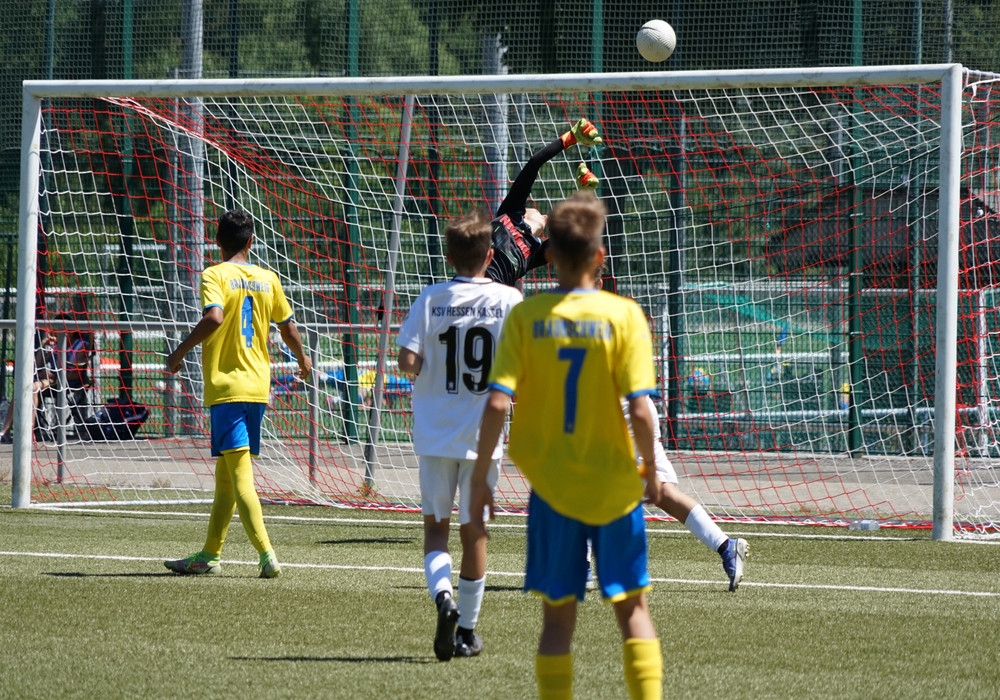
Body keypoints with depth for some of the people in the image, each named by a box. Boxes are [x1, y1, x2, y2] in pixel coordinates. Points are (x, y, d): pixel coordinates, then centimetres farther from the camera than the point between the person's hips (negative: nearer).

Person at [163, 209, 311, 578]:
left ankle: (267, 556, -22)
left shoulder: (215, 275, -7)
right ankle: (210, 554, 23)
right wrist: (302, 359, 36)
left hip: (226, 384, -6)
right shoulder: (267, 279, 9)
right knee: (225, 473, 16)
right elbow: (288, 327, 17)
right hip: (258, 385, 6)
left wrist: (180, 352, -12)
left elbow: (214, 316, -24)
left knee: (240, 474, -11)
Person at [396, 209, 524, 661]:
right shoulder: (508, 300, -5)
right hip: (484, 433, 0)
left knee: (435, 526, 11)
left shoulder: (431, 299, -4)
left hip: (435, 433, 0)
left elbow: (408, 361, -10)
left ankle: (442, 595, -17)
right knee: (474, 531, 11)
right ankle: (466, 631, 17)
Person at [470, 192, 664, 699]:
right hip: (614, 483, -1)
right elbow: (639, 410, -13)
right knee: (632, 608, 11)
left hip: (552, 486, 1)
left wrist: (479, 479, -3)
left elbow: (497, 404, -12)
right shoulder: (623, 315, -8)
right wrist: (650, 469, 3)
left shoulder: (526, 316, -6)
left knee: (558, 615, 7)